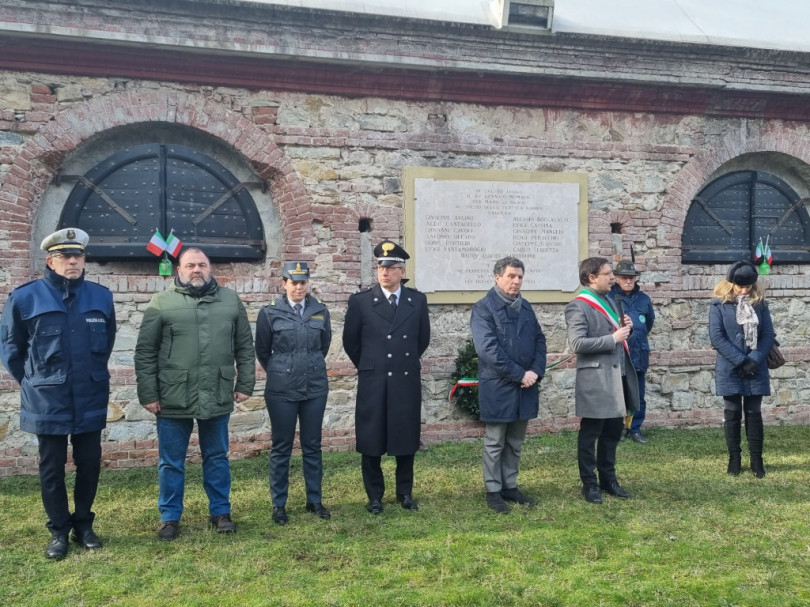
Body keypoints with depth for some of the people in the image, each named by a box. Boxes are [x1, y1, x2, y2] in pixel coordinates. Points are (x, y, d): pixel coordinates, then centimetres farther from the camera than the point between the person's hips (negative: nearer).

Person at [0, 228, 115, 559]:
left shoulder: (101, 297, 0)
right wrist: (34, 381, 7)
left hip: (91, 400, 2)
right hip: (48, 401, -2)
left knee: (89, 464, 11)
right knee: (52, 468, 9)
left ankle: (84, 524, 28)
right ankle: (59, 531, 23)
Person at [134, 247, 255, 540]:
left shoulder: (230, 301, 6)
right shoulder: (162, 302, -2)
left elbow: (244, 346, 10)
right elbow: (145, 352, -2)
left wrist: (245, 384, 6)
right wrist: (148, 394, -5)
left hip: (217, 397, 2)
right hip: (173, 398, -2)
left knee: (217, 458, 14)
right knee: (171, 462, 10)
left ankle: (220, 512, 29)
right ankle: (170, 517, 25)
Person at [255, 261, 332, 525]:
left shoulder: (320, 311, 3)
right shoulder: (270, 312, -5)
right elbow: (262, 351, 5)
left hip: (315, 388, 3)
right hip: (282, 390, -2)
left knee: (312, 445, 11)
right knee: (281, 447, 6)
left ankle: (315, 500, 23)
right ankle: (279, 504, 18)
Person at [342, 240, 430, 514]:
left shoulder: (418, 300, 3)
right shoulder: (360, 301, -3)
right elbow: (350, 341, 7)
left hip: (407, 381, 2)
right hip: (372, 382, -1)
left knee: (407, 439, 9)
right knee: (371, 441, 5)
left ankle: (405, 492, 25)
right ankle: (374, 496, 20)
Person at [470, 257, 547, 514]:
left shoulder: (526, 307, 11)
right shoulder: (483, 308, -10)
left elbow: (539, 341, 10)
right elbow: (487, 349, -19)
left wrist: (536, 371, -8)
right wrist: (519, 375, -17)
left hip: (525, 386, 6)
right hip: (497, 387, -6)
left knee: (515, 443, 14)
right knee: (495, 443, 5)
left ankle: (510, 487, 25)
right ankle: (493, 491, 16)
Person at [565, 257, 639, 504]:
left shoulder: (607, 300, 15)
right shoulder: (578, 306, -13)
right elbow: (578, 344, -23)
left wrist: (625, 328, 2)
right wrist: (613, 338, -20)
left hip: (617, 376, 9)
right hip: (595, 380, -9)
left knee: (614, 430, 16)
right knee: (590, 434, 4)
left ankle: (608, 479, 30)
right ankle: (589, 484, 16)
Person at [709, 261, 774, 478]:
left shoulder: (760, 303, 4)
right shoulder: (719, 305, -4)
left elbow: (769, 335, 0)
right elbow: (717, 337, -10)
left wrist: (754, 360, -14)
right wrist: (740, 360, -16)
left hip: (756, 369, 2)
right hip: (730, 370, -2)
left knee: (754, 413, 7)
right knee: (732, 413, 6)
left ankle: (757, 460, 16)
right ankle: (734, 459, 16)